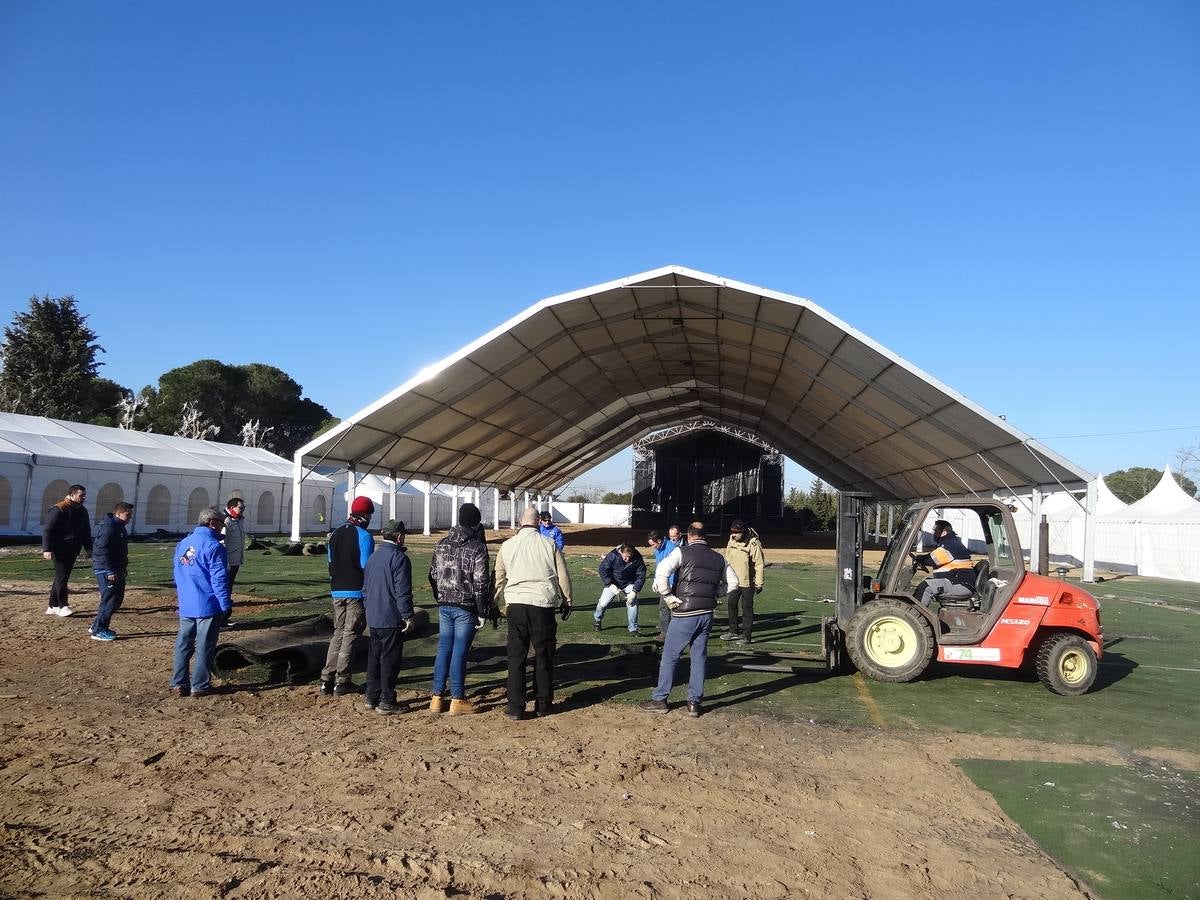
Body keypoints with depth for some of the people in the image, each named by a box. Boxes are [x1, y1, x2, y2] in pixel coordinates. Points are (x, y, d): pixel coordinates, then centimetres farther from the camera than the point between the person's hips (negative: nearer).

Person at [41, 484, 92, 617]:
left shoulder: (82, 511, 13)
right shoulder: (58, 509, -10)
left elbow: (86, 532, 20)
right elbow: (48, 530, -14)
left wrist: (89, 550, 14)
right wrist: (47, 549, -21)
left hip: (72, 551, 8)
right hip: (60, 550, -7)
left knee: (62, 577, 11)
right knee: (61, 577, -6)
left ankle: (53, 606, 19)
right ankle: (63, 606, -2)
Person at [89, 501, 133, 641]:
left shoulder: (119, 527, 14)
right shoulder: (109, 528, -18)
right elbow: (102, 550, -23)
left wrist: (123, 566, 20)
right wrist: (110, 571, -24)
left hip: (116, 570, 10)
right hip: (106, 571, -10)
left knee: (117, 599, 14)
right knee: (110, 600, -6)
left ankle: (96, 626, 25)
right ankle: (98, 630, 4)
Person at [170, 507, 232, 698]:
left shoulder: (182, 544, 9)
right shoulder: (213, 546, -15)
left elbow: (178, 575, 17)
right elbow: (219, 579, -16)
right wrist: (225, 605, -10)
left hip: (186, 607, 7)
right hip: (208, 606, -6)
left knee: (183, 644, 13)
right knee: (205, 646, 3)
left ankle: (179, 684, 17)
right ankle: (200, 686, 8)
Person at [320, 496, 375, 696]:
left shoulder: (335, 533, 10)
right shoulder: (364, 537, -12)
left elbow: (330, 561, 15)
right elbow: (366, 567, -13)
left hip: (337, 591, 6)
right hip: (356, 592, -6)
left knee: (338, 633, 15)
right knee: (350, 634, 2)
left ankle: (326, 679, 11)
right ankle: (341, 681, 3)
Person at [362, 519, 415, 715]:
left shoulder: (373, 557, 12)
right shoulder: (399, 558, -14)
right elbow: (403, 592, -18)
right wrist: (408, 616, -13)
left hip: (373, 619, 8)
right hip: (391, 619, -8)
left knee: (374, 657, 15)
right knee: (390, 660, -2)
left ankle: (372, 698, 21)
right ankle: (387, 702, 2)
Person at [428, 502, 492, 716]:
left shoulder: (442, 544, 6)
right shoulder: (477, 547, -12)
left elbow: (433, 575, 12)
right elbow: (481, 583, -14)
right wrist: (483, 612, -8)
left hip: (444, 606, 5)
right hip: (466, 608, -5)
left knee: (443, 649, 13)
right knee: (459, 652, 0)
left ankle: (437, 697, 17)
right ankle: (457, 700, 8)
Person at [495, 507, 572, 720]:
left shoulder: (507, 546, 4)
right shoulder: (549, 545, -1)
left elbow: (499, 579, 11)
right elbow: (563, 577, 3)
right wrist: (566, 601, 16)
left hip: (516, 604, 1)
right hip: (543, 604, -1)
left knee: (516, 656, 7)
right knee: (544, 655, 11)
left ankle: (515, 706, 7)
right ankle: (543, 703, 19)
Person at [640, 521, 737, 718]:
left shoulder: (682, 552, -7)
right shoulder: (718, 558, 8)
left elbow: (661, 572, -20)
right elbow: (733, 582, 16)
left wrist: (668, 598, -11)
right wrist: (715, 594, 14)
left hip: (684, 615, -4)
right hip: (707, 615, 5)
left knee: (669, 657, 7)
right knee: (699, 658, 13)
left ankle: (659, 700, 14)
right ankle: (694, 703, 16)